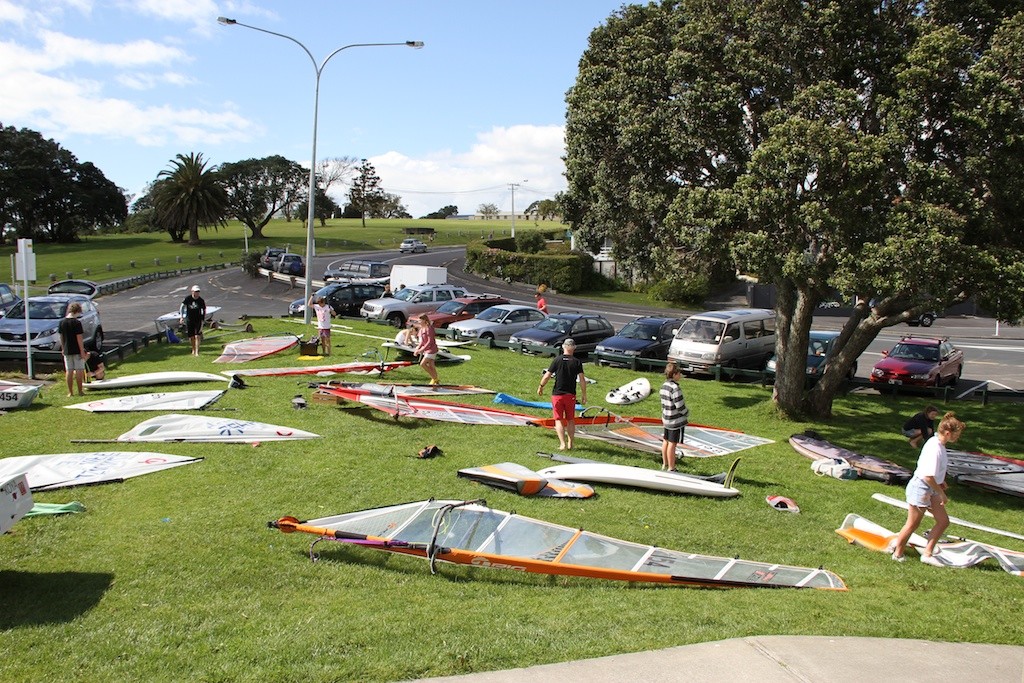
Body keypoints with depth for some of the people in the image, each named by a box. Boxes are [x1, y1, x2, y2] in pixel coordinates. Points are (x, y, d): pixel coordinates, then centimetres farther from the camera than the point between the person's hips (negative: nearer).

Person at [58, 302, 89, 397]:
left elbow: (61, 337, 9)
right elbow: (79, 338, -16)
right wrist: (82, 351, -13)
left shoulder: (62, 322, 2)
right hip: (77, 350, -5)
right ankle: (80, 391, 5)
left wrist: (63, 348, 19)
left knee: (69, 371, 9)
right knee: (79, 371, 3)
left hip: (67, 351, 5)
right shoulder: (77, 323, -14)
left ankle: (70, 392, 13)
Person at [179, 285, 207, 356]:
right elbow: (182, 306, 3)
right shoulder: (188, 298, -7)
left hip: (198, 320, -1)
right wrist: (182, 317, -2)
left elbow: (204, 310, 4)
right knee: (191, 337, 7)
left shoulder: (201, 300, -7)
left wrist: (203, 319, 1)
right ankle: (193, 349, 29)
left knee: (197, 336, -10)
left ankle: (197, 352, -8)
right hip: (189, 320, 1)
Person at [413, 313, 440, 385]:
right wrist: (418, 348, 4)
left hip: (431, 349, -9)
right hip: (426, 350, 9)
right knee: (431, 366, 13)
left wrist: (422, 349, -23)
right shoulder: (422, 328, 9)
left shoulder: (429, 328, -19)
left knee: (422, 364, -11)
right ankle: (436, 381, 23)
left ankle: (434, 378, 0)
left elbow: (430, 341, -22)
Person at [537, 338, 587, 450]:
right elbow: (582, 380, -5)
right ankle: (570, 444, 19)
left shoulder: (557, 360, -5)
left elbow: (547, 375, -4)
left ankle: (563, 444, -8)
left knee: (559, 420, 2)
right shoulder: (577, 362, -3)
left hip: (557, 394, -1)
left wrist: (541, 386, 11)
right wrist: (584, 394, 5)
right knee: (570, 420, 15)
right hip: (571, 395, 1)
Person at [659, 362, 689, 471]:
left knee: (666, 441, 17)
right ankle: (671, 469, 8)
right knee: (672, 444, -1)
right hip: (676, 421, -9)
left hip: (666, 419, 9)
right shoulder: (675, 388, -22)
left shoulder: (664, 386, 4)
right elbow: (680, 406, -19)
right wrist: (687, 414, -2)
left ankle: (664, 464, 29)